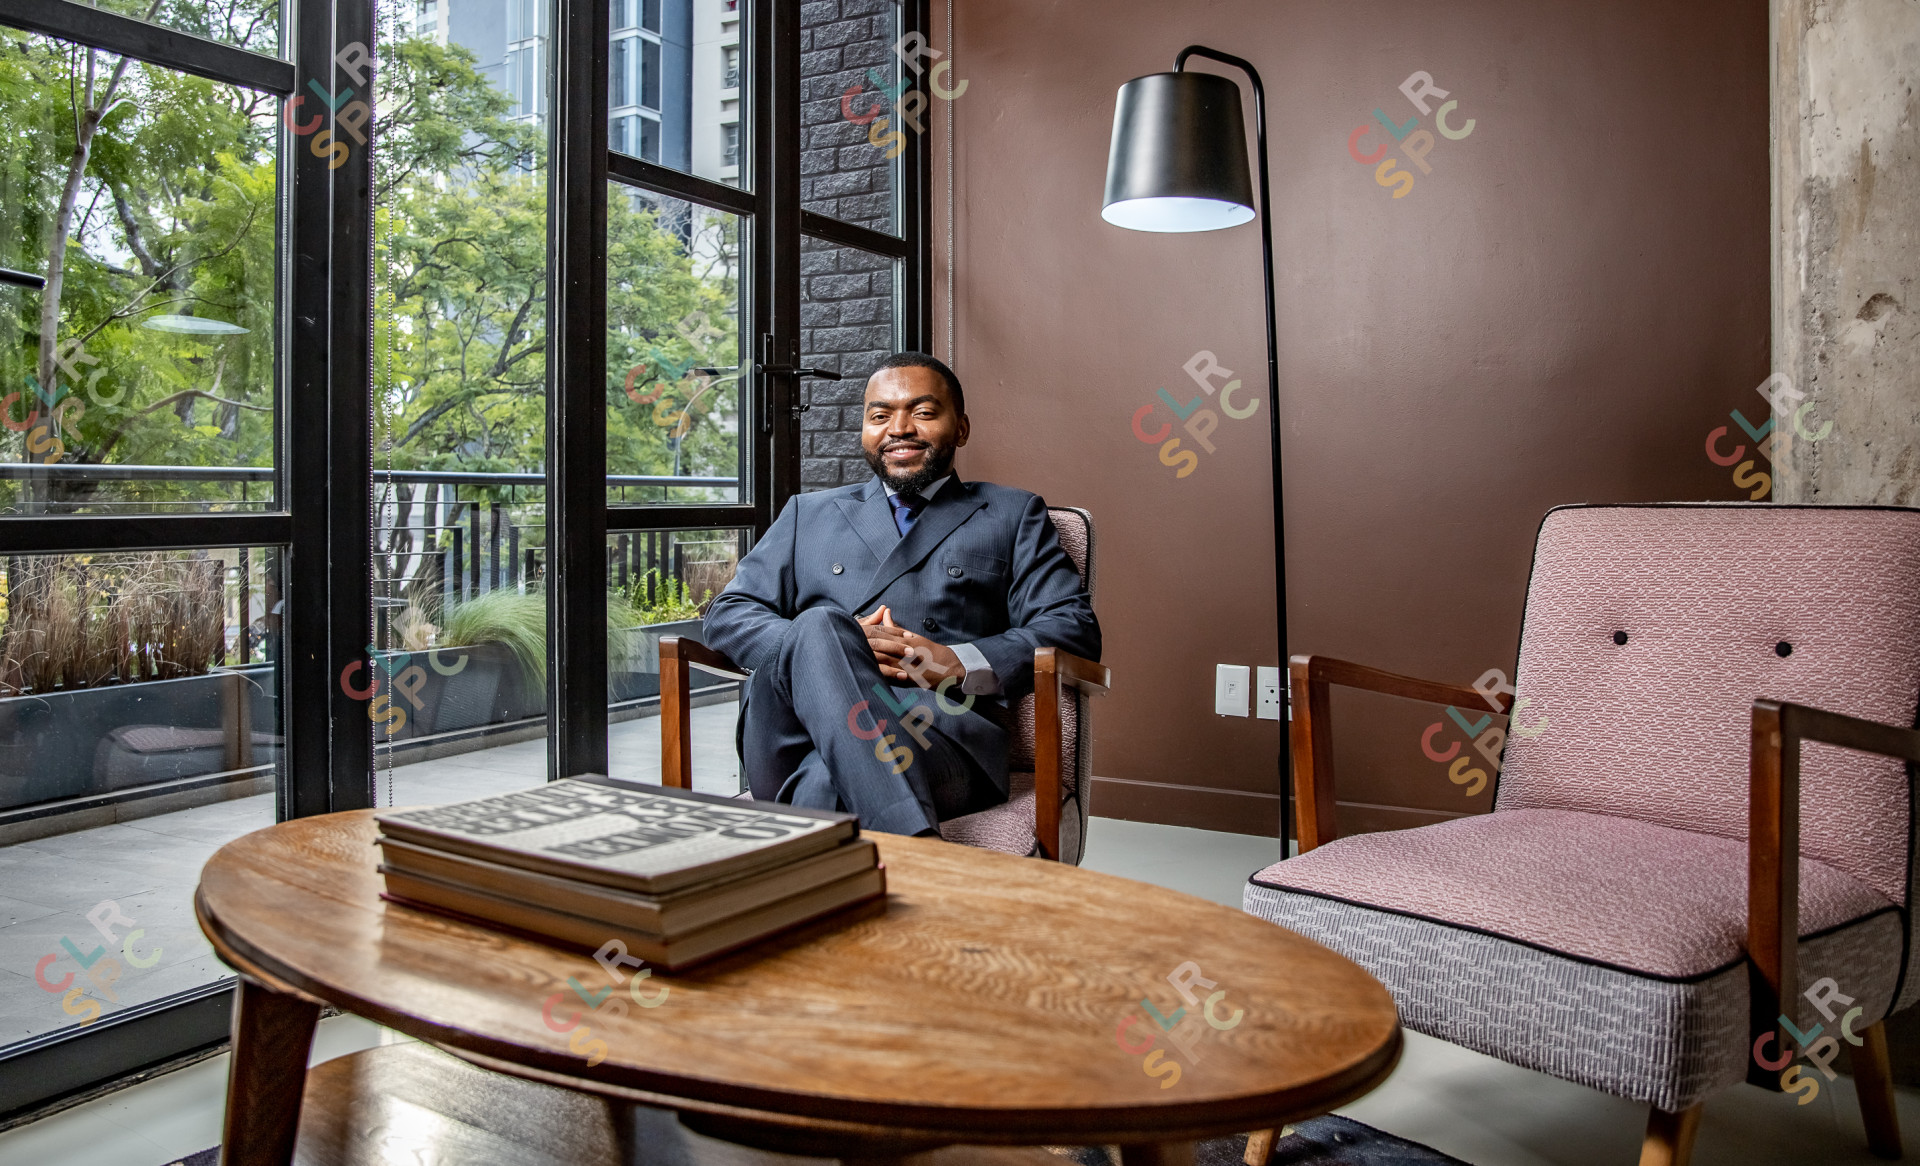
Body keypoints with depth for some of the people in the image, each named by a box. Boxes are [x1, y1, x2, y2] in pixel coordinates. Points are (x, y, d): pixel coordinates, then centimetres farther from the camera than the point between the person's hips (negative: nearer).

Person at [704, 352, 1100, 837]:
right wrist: (825, 646, -4)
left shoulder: (1012, 515, 23)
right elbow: (727, 614, 19)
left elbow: (1076, 629, 10)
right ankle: (914, 841, -44)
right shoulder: (809, 514, 30)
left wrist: (958, 663, -9)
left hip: (939, 736, -3)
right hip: (799, 734, 3)